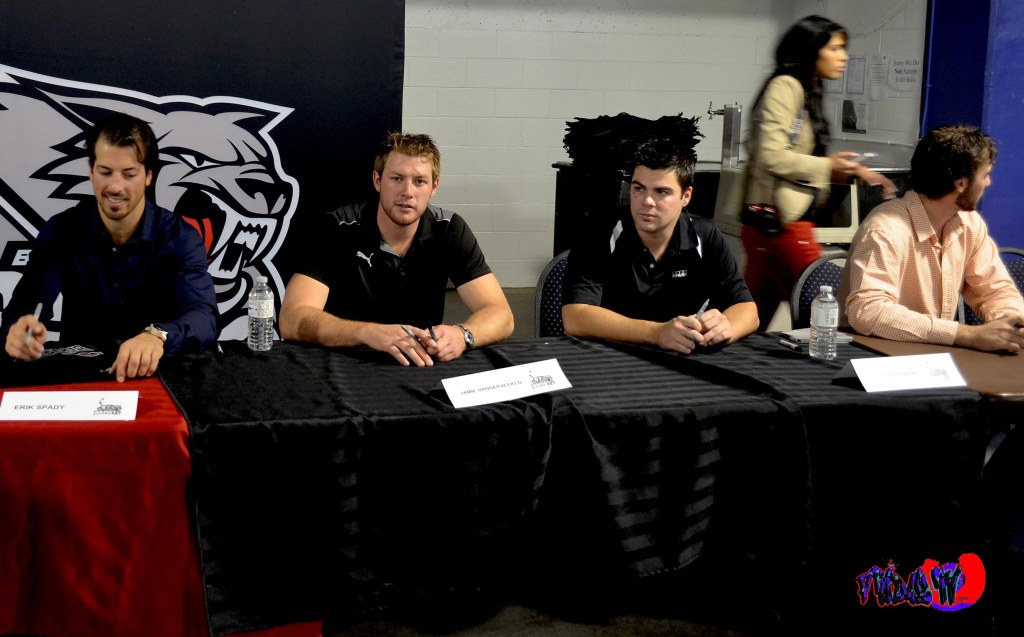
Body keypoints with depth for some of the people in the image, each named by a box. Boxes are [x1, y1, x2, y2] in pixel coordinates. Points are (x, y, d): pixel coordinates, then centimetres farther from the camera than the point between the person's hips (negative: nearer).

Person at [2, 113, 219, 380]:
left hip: (156, 372, -2)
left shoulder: (180, 238, -7)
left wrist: (157, 337, -44)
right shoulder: (59, 232, -1)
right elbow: (24, 308, -12)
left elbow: (203, 316, -22)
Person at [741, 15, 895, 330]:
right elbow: (771, 156, -19)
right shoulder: (785, 87, -10)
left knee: (753, 319, 8)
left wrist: (853, 172, 13)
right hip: (778, 220, -9)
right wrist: (827, 166, -12)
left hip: (785, 219, 9)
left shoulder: (807, 92, 19)